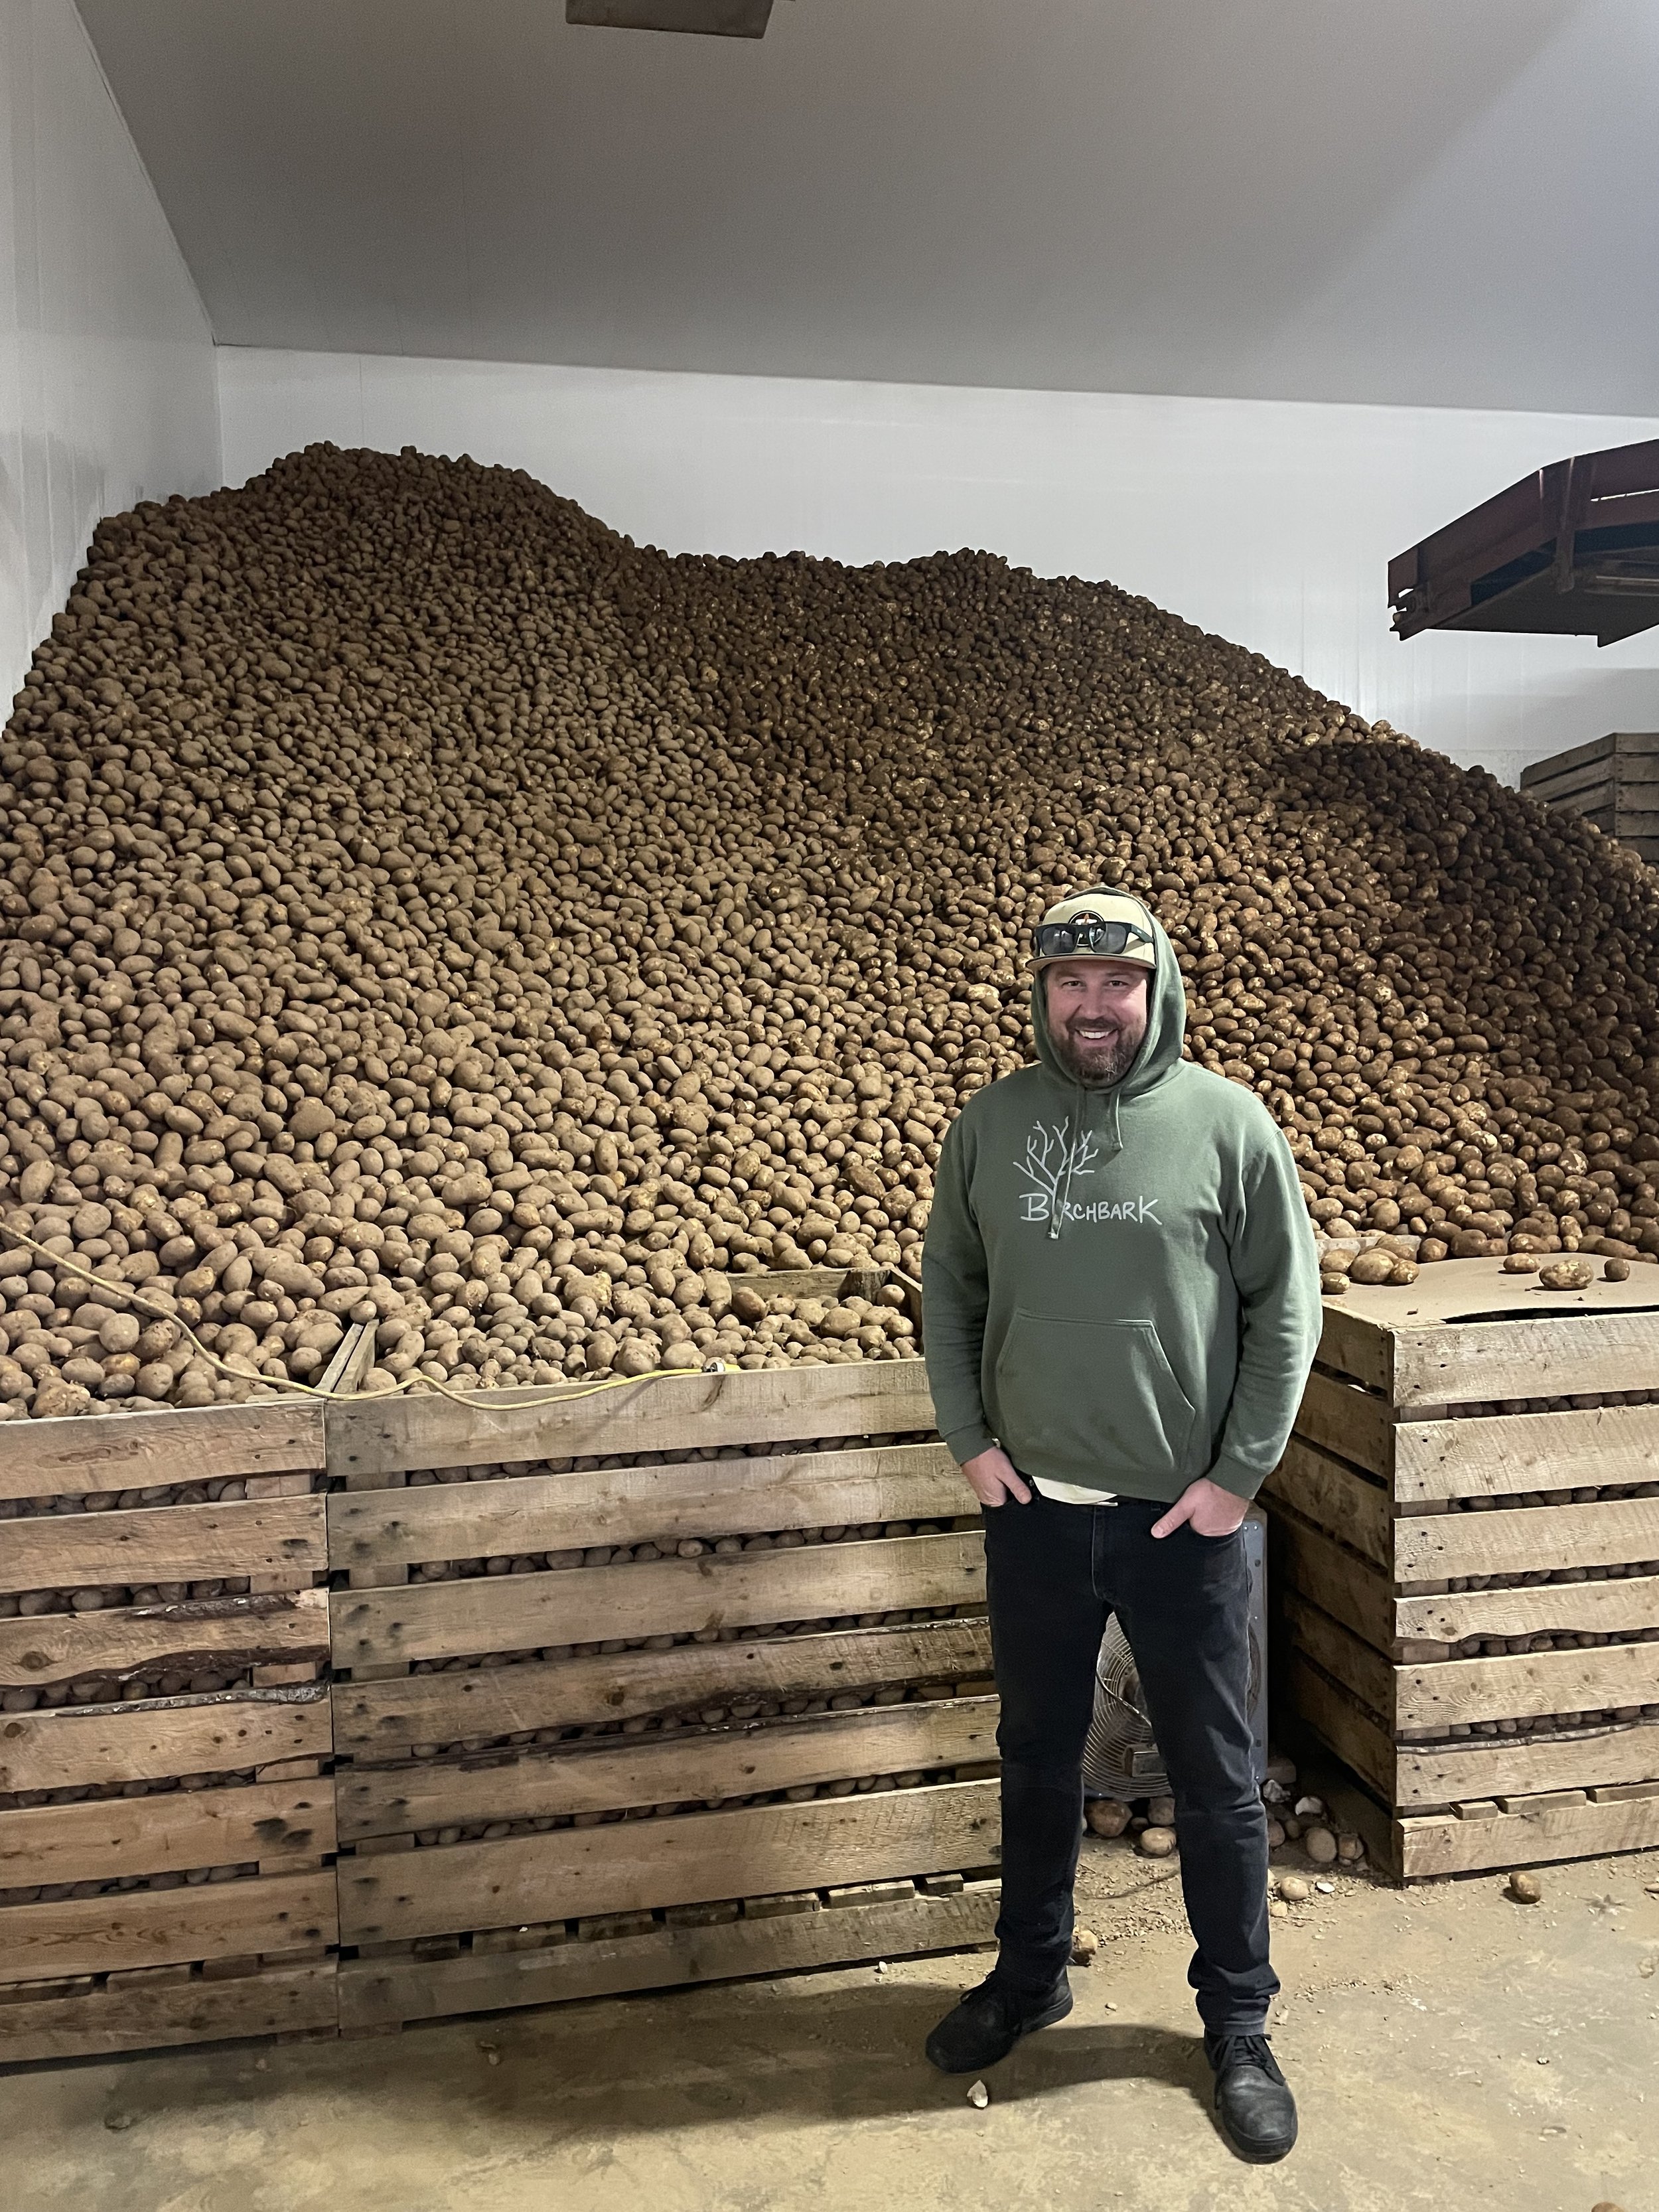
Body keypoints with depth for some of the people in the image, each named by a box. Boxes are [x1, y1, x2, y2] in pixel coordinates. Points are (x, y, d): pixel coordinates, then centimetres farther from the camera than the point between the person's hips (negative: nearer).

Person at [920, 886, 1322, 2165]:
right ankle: (1030, 1975, 42)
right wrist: (968, 1437, -1)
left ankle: (1239, 2023, 35)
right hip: (1032, 1512, 2)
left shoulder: (1226, 1122, -8)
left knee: (1215, 1782, 13)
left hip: (1186, 1519, -2)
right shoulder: (991, 1124, -1)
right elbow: (948, 1284, 7)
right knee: (1038, 1759, 20)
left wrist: (1240, 1474, -8)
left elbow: (1286, 1307, -5)